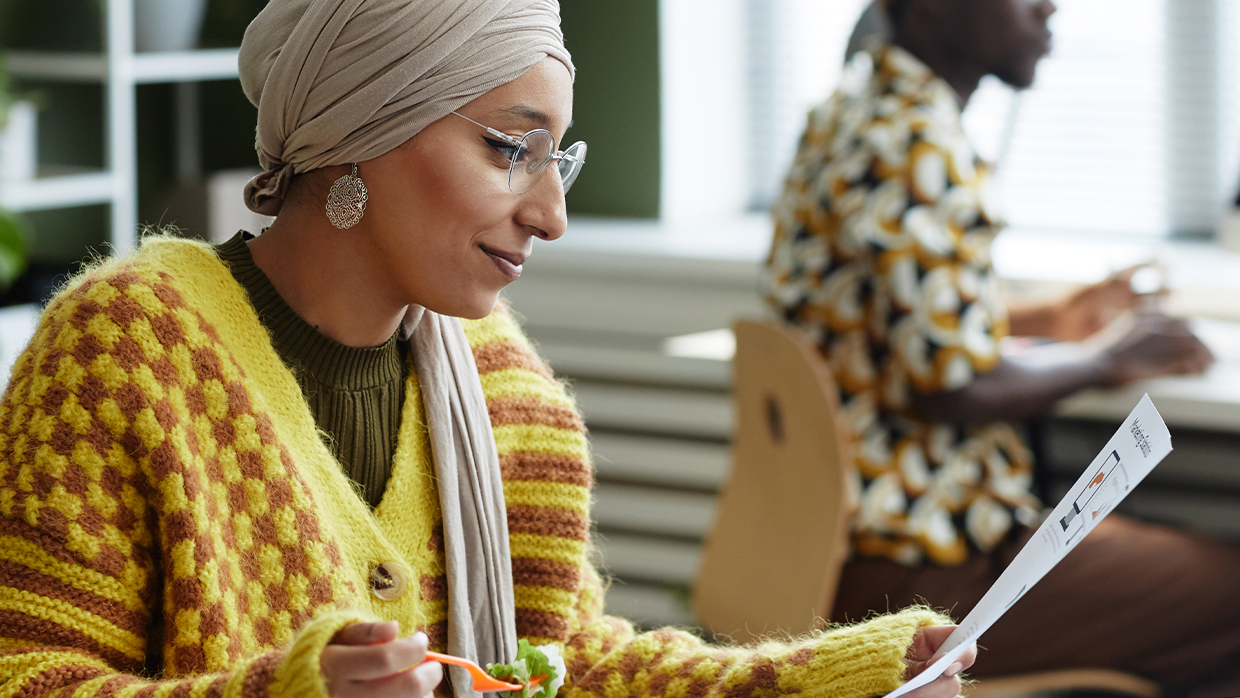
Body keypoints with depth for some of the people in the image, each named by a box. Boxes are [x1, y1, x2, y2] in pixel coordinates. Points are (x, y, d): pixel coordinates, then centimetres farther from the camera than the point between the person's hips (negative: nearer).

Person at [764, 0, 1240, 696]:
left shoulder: (849, 111, 10)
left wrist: (1049, 319, 19)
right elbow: (952, 390, -24)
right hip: (929, 574, -11)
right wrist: (1103, 362, -8)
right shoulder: (917, 145, -21)